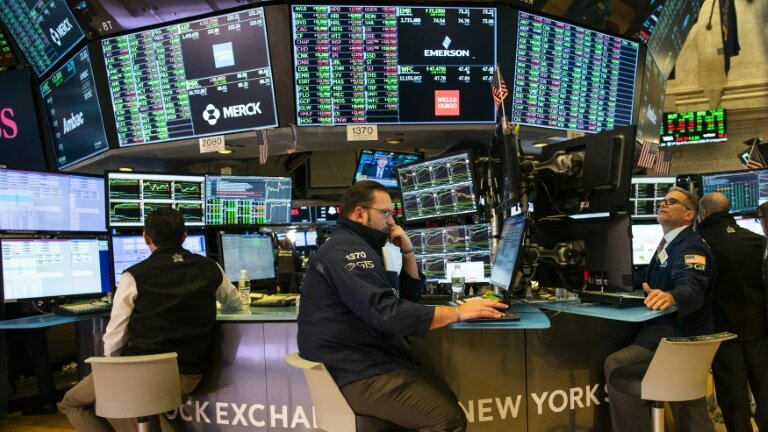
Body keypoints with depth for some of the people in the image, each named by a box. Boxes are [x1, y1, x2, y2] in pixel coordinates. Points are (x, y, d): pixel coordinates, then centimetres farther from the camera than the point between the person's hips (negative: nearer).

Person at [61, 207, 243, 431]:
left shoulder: (134, 276, -9)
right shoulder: (211, 269, 2)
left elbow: (114, 340, -4)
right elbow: (236, 304, 22)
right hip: (188, 375, 6)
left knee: (72, 403, 22)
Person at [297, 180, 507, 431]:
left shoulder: (358, 248, 17)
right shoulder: (346, 250, -17)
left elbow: (407, 297, 19)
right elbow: (387, 312, -28)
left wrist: (408, 253, 6)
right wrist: (458, 312, -25)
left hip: (368, 363, 11)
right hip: (358, 375, -11)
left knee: (446, 399, 9)